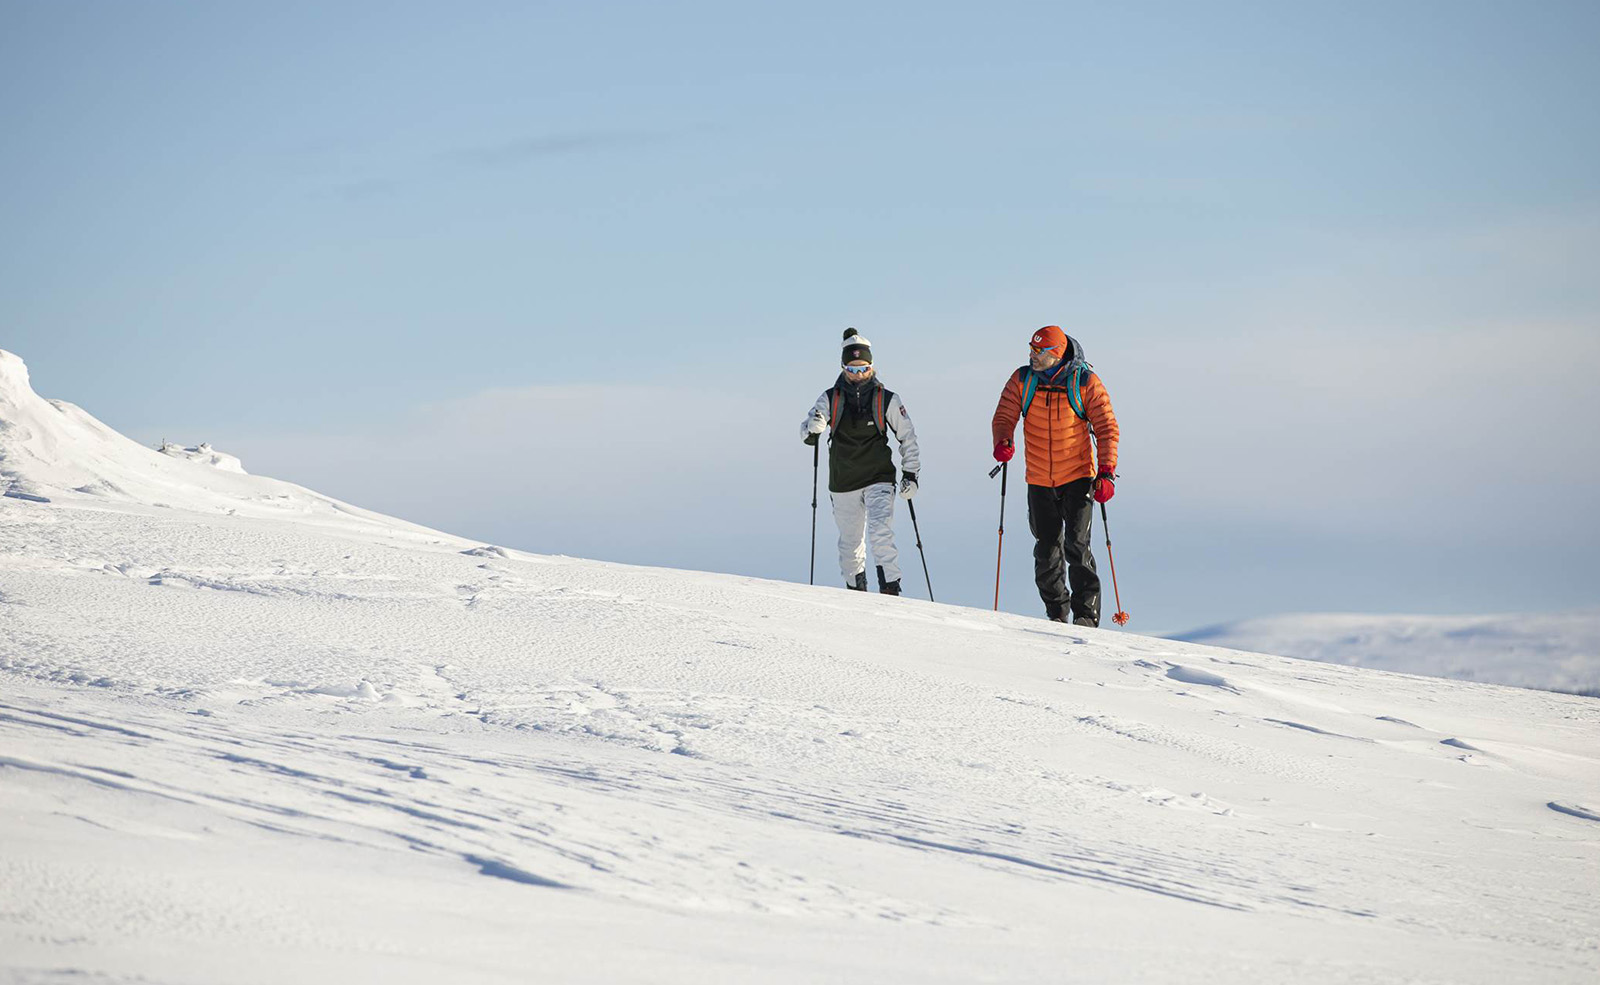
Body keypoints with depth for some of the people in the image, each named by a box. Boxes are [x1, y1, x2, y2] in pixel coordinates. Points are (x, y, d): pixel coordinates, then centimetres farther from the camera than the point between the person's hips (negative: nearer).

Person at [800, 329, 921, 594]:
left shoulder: (887, 400, -2)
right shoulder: (831, 398, 0)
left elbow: (908, 437, 6)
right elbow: (807, 433, -4)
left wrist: (910, 473, 1)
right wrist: (814, 428, -28)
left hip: (879, 479, -2)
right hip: (843, 483, 2)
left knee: (880, 533, -20)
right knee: (850, 542, 10)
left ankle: (891, 590, -21)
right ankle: (855, 589, 28)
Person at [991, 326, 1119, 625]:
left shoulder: (1084, 382, -9)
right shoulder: (1022, 380, -1)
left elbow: (1106, 428, -8)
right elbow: (1004, 416, -1)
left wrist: (1106, 472, -17)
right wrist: (1002, 442, -23)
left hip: (1078, 477, -3)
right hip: (1039, 482, 3)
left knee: (1076, 547, -14)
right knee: (1047, 552, 8)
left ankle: (1086, 614, -8)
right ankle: (1056, 612, 23)